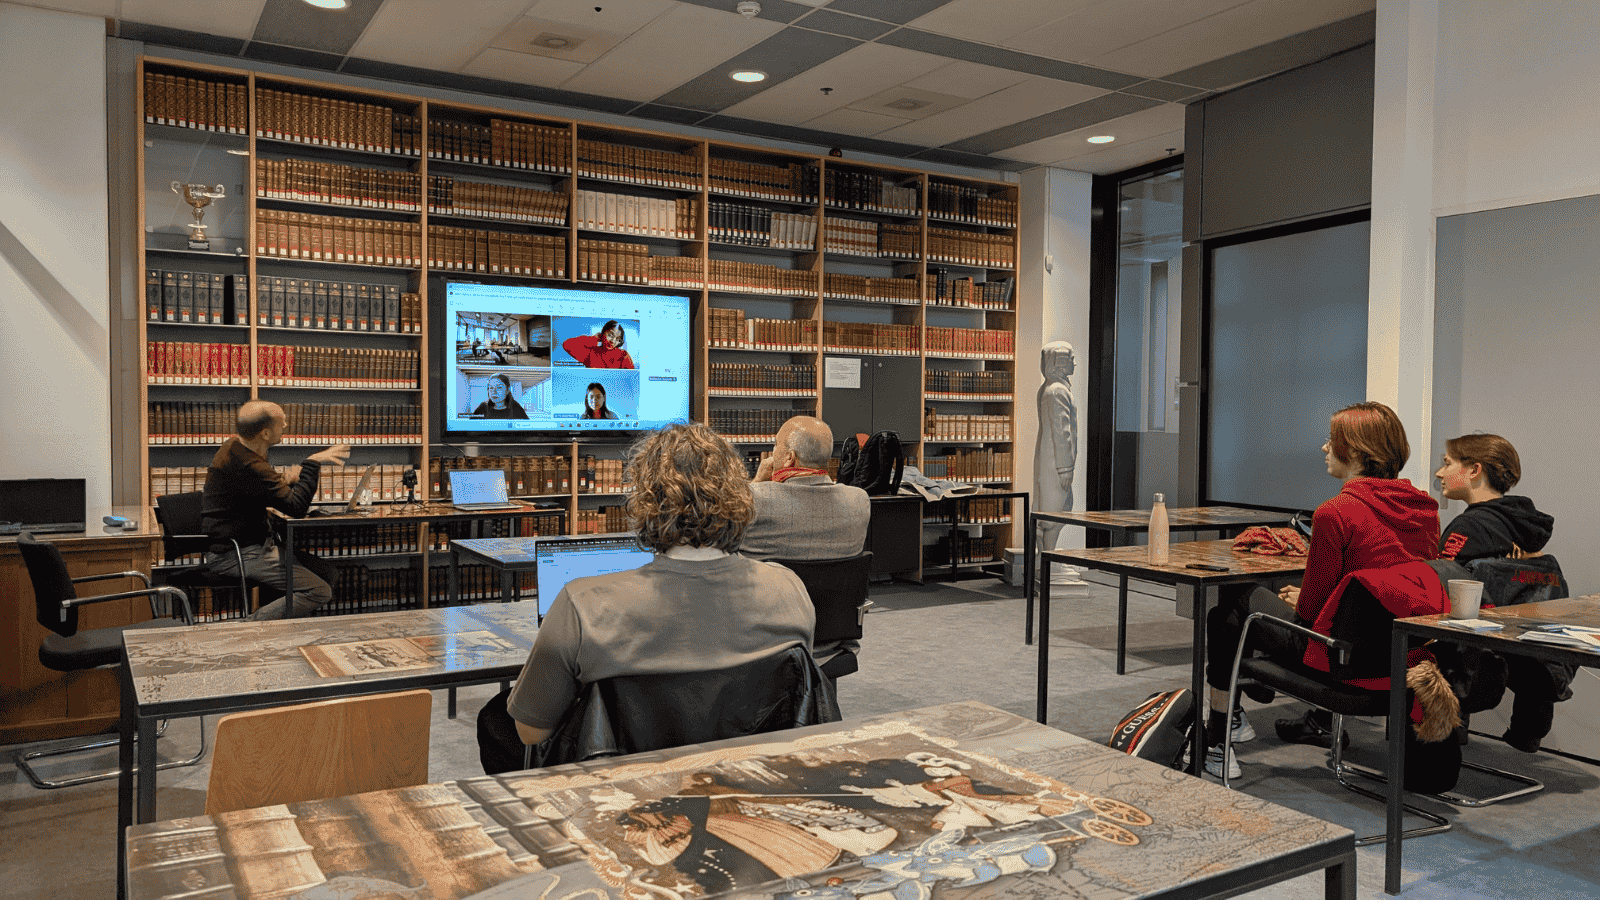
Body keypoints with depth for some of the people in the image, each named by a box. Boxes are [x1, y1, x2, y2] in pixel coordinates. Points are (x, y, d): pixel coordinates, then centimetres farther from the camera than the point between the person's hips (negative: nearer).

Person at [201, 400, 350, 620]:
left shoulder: (235, 446, 7)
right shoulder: (248, 466, -26)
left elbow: (266, 492, 19)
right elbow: (296, 506, -26)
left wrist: (285, 481, -3)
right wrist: (313, 463, -18)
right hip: (235, 554, -11)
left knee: (322, 571, 8)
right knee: (319, 592, -18)